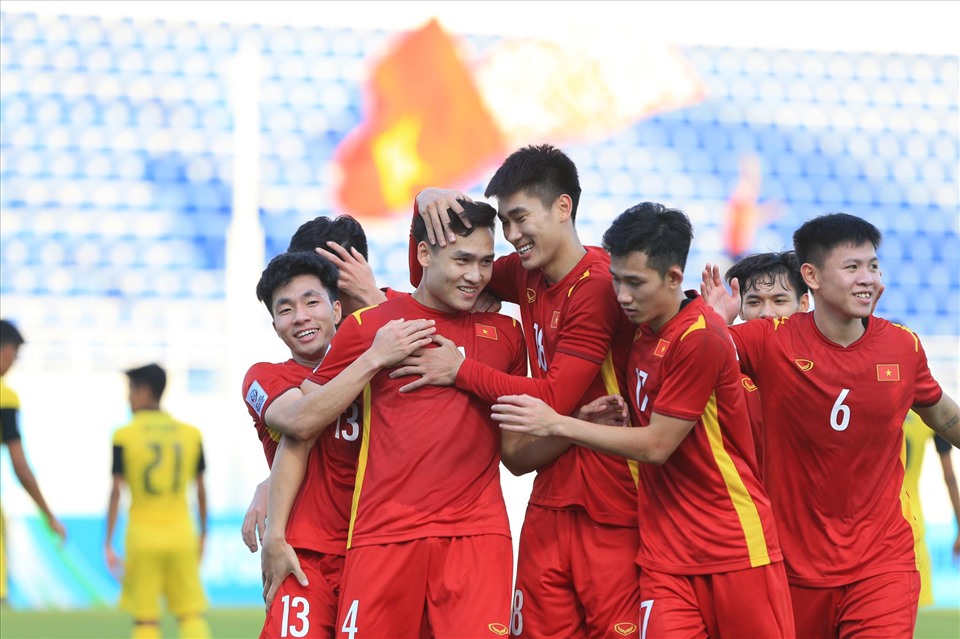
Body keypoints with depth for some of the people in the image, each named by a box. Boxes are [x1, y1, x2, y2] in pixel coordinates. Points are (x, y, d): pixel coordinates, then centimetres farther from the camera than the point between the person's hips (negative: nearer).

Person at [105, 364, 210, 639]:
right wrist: (202, 535, 19)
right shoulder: (190, 434, 5)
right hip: (181, 533, 2)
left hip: (143, 535, -2)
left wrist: (108, 544, -4)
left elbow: (116, 492, -7)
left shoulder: (125, 436, -4)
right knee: (191, 614, 4)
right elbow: (201, 491, 8)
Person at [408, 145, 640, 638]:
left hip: (609, 515, -7)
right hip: (548, 507, 7)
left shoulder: (599, 286, -14)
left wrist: (461, 371, -9)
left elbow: (553, 398, -15)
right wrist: (427, 205, 4)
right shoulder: (527, 278, 9)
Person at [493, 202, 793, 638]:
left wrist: (557, 424, -12)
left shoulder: (701, 338, -17)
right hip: (666, 553, 7)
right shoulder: (642, 330, 9)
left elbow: (656, 446, -15)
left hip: (733, 548, -6)